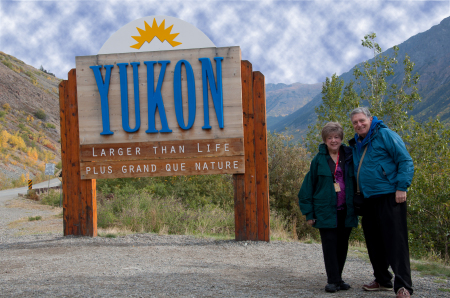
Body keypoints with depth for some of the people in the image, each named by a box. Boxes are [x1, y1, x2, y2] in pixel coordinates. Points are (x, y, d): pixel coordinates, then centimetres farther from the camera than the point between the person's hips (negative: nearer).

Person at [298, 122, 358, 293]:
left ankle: (338, 278, 20)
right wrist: (309, 213, -2)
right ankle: (333, 280, 0)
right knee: (330, 245, -4)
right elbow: (308, 186, 2)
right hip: (326, 212, -2)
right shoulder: (319, 160, 1)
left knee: (342, 245, 8)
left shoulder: (349, 157, 6)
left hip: (346, 212, 2)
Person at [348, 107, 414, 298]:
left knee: (395, 240, -10)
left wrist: (402, 187, -16)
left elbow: (405, 161, -9)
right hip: (368, 200, 8)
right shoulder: (355, 145, 16)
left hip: (389, 196, -8)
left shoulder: (385, 135, -6)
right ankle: (383, 280, 26)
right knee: (374, 242, 13)